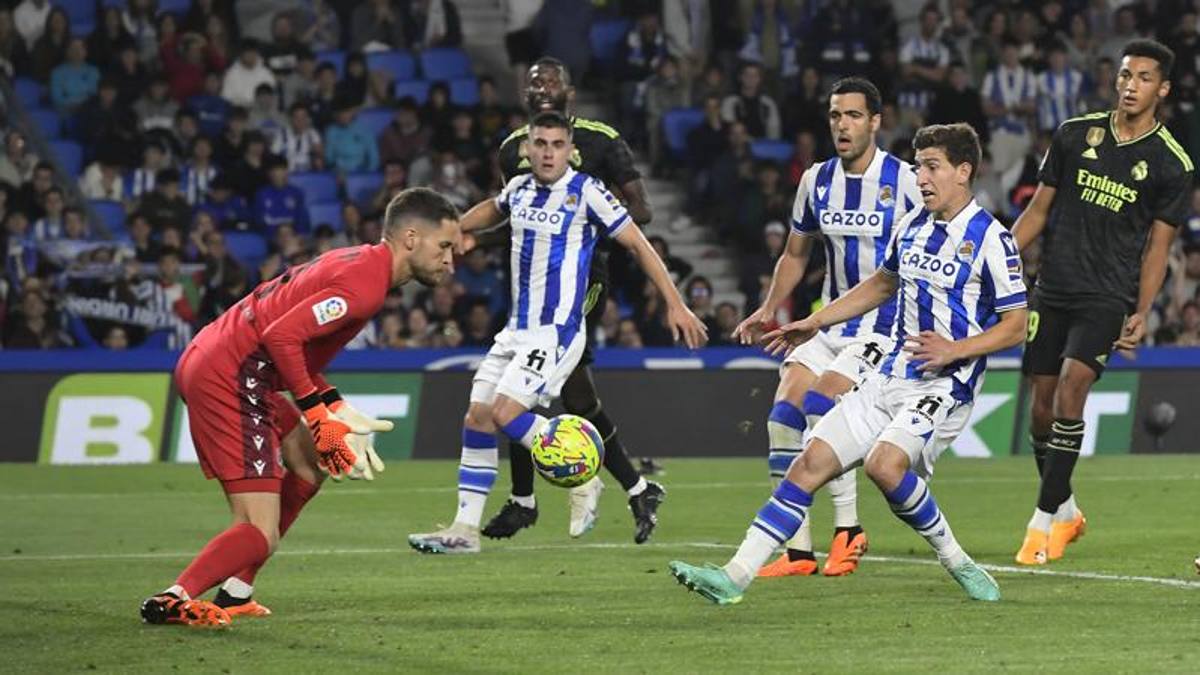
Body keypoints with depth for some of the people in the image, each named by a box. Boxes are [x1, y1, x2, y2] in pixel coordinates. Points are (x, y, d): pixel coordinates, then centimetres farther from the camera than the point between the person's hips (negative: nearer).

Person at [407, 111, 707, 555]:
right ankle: (465, 530, 8)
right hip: (518, 330, 7)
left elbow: (637, 244, -7)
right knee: (477, 419, 2)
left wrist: (675, 304, -10)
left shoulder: (585, 192, -12)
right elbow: (493, 210, 33)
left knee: (506, 414, -19)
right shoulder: (519, 189, 7)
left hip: (557, 331, -7)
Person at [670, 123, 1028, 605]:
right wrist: (816, 322, 25)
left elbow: (1015, 326, -9)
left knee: (885, 465, -30)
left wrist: (956, 349, -22)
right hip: (889, 378, 7)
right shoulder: (912, 226, 11)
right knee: (811, 464, -3)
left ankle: (957, 563, -8)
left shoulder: (990, 239, -11)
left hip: (944, 386, -7)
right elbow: (883, 282, 29)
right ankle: (734, 576, -5)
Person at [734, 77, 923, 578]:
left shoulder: (904, 181, -9)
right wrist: (769, 310, 7)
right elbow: (795, 255, 19)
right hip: (830, 323, 6)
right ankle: (796, 550, -5)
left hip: (887, 325, -6)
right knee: (784, 417, -10)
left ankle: (848, 530, -9)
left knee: (822, 404, -24)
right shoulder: (816, 181, 7)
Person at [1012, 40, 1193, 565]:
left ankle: (1044, 520, -12)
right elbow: (1040, 208, 12)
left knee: (1070, 389, -19)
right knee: (1041, 405, 4)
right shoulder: (1075, 134, 5)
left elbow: (1158, 246, 2)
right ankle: (1066, 511, 24)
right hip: (1052, 292, 3)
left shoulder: (1171, 164, -1)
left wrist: (1141, 314, -7)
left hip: (1108, 297, -3)